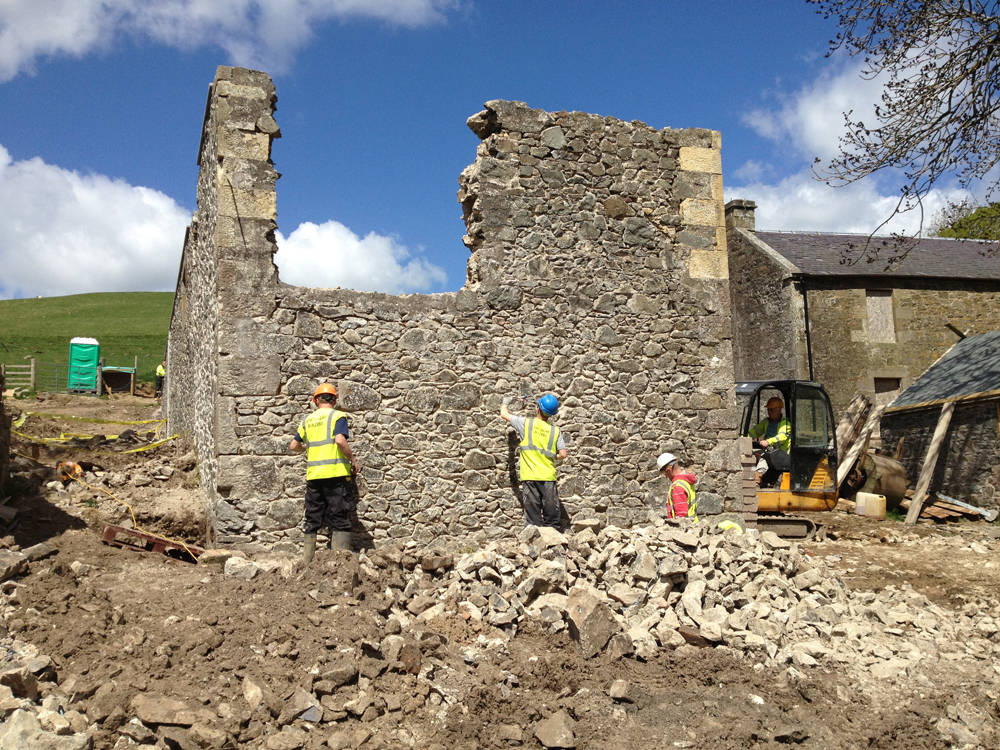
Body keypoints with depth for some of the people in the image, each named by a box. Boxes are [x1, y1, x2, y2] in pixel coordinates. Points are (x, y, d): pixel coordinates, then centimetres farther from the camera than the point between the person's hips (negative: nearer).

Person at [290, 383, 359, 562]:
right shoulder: (337, 416, -1)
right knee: (339, 517, -2)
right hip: (334, 472, -4)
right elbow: (340, 440, -17)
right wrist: (353, 460, -5)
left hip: (313, 474, 5)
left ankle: (308, 558, 14)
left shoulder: (308, 420, 14)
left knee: (313, 518, 11)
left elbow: (294, 446, 18)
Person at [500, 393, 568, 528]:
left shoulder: (526, 423, -1)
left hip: (530, 477, -1)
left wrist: (505, 403, 31)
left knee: (533, 514, 2)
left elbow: (504, 414, 10)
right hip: (549, 477, 1)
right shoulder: (555, 430, 4)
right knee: (552, 512, 7)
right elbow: (562, 455, 0)